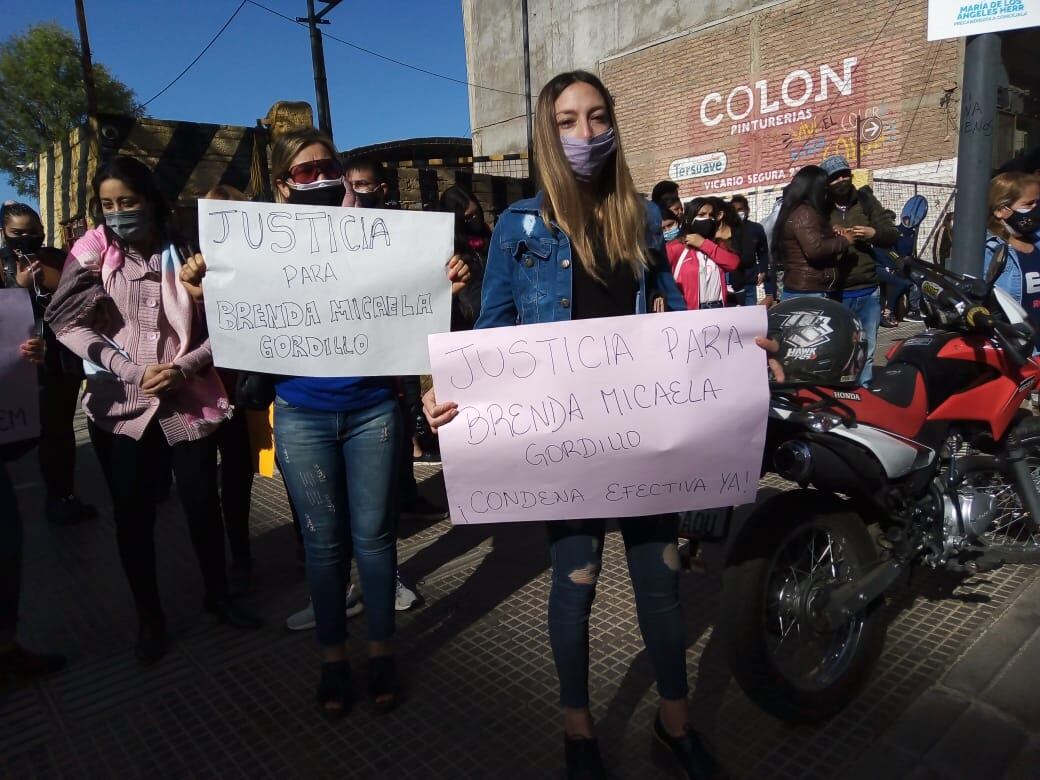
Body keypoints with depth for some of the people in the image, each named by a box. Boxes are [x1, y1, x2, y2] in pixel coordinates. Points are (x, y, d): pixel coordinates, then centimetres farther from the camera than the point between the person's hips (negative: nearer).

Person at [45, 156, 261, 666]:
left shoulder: (184, 252, 1)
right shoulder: (93, 251, 0)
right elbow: (67, 324, -7)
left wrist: (182, 368, -17)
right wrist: (131, 370, -17)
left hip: (188, 401, 0)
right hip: (120, 405, 0)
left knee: (203, 505, 8)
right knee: (133, 517, 9)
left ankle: (217, 595, 32)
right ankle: (149, 617, 28)